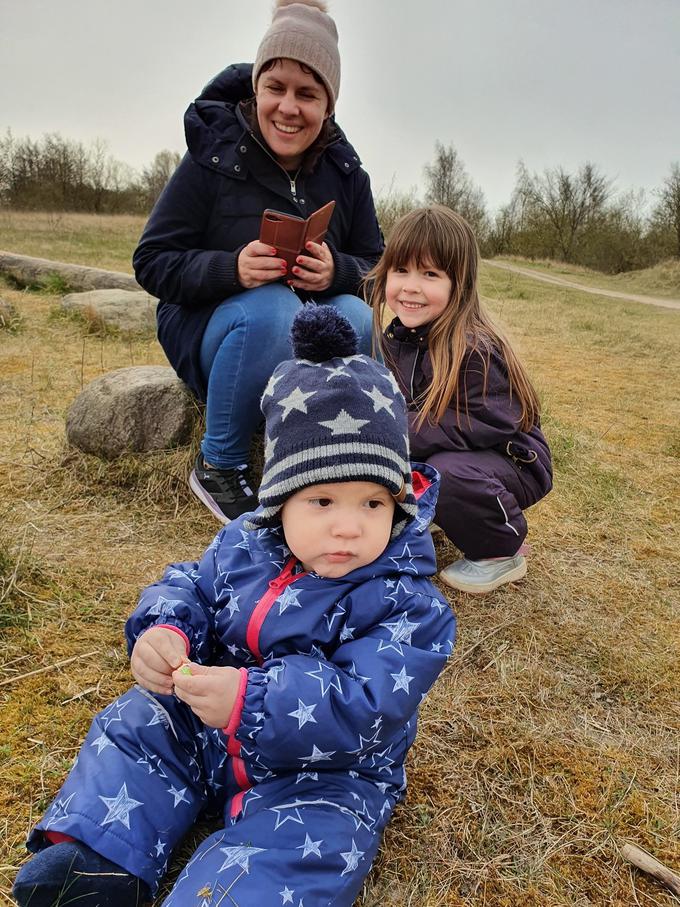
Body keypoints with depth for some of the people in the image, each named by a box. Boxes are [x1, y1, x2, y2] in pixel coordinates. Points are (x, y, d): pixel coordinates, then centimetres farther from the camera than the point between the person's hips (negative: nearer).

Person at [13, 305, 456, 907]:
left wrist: (249, 698, -43)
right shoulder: (243, 545, -8)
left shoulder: (406, 605, -25)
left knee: (310, 837, -29)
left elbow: (366, 707, -33)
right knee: (137, 722, 2)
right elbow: (190, 587, 5)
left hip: (323, 774, -5)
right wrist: (164, 632, -20)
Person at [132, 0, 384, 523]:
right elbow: (152, 262, -10)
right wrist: (231, 268, -30)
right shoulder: (214, 156, -9)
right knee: (272, 308, -36)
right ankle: (219, 466, -16)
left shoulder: (345, 172, 1)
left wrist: (337, 271, -24)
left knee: (359, 319, -29)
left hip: (305, 342, 3)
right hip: (209, 328, -2)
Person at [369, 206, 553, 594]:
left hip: (510, 459, -7)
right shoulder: (396, 337, -2)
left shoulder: (475, 348, -27)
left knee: (446, 473, -37)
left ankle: (504, 552, -8)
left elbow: (490, 423, -31)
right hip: (433, 454, 7)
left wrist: (403, 432, -33)